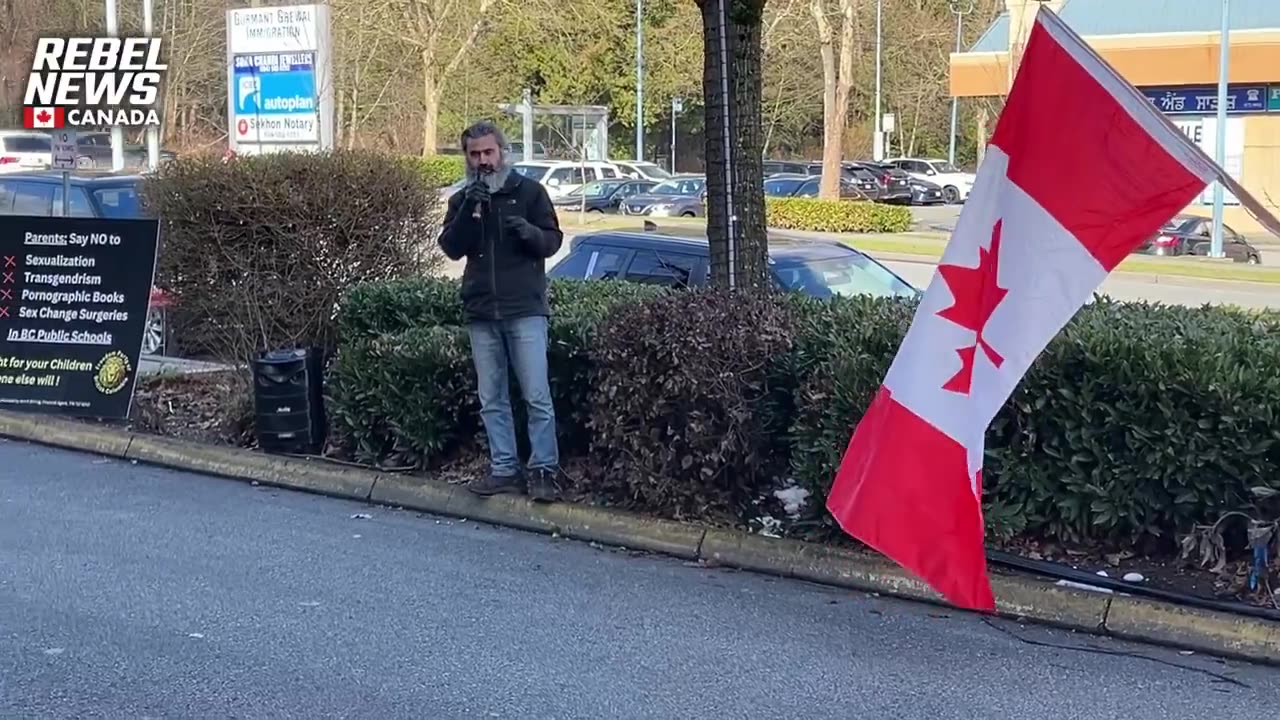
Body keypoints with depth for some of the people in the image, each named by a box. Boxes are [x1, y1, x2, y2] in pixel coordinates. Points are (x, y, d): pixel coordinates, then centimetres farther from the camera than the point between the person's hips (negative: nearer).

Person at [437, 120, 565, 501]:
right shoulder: (461, 200, 12)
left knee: (537, 396, -6)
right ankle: (505, 469, 13)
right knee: (491, 399, 7)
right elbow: (451, 248, -1)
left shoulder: (529, 191, 4)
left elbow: (553, 240, 2)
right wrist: (469, 210, -14)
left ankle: (544, 470, -1)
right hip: (480, 312, 4)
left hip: (525, 310, -4)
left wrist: (529, 232, -19)